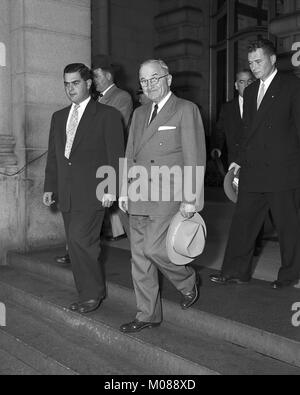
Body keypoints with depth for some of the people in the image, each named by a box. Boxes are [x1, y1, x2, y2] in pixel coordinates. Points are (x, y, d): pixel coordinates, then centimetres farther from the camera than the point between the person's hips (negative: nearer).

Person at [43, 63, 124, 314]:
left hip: (92, 192, -6)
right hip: (67, 194, 6)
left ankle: (93, 293, 2)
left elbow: (116, 156, -5)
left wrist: (110, 188, -13)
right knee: (76, 245, 7)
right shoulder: (59, 117, 18)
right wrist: (49, 187, 13)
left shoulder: (107, 115, 0)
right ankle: (88, 294, 19)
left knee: (80, 239, -16)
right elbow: (53, 155, 19)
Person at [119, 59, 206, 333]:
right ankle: (148, 315, 19)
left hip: (168, 195, -6)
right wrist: (124, 190, 11)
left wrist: (190, 199, -14)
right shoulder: (139, 113, 17)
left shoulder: (186, 110, -3)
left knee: (154, 249, -13)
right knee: (140, 256, 6)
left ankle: (188, 281, 18)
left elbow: (195, 158, -9)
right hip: (139, 197, 7)